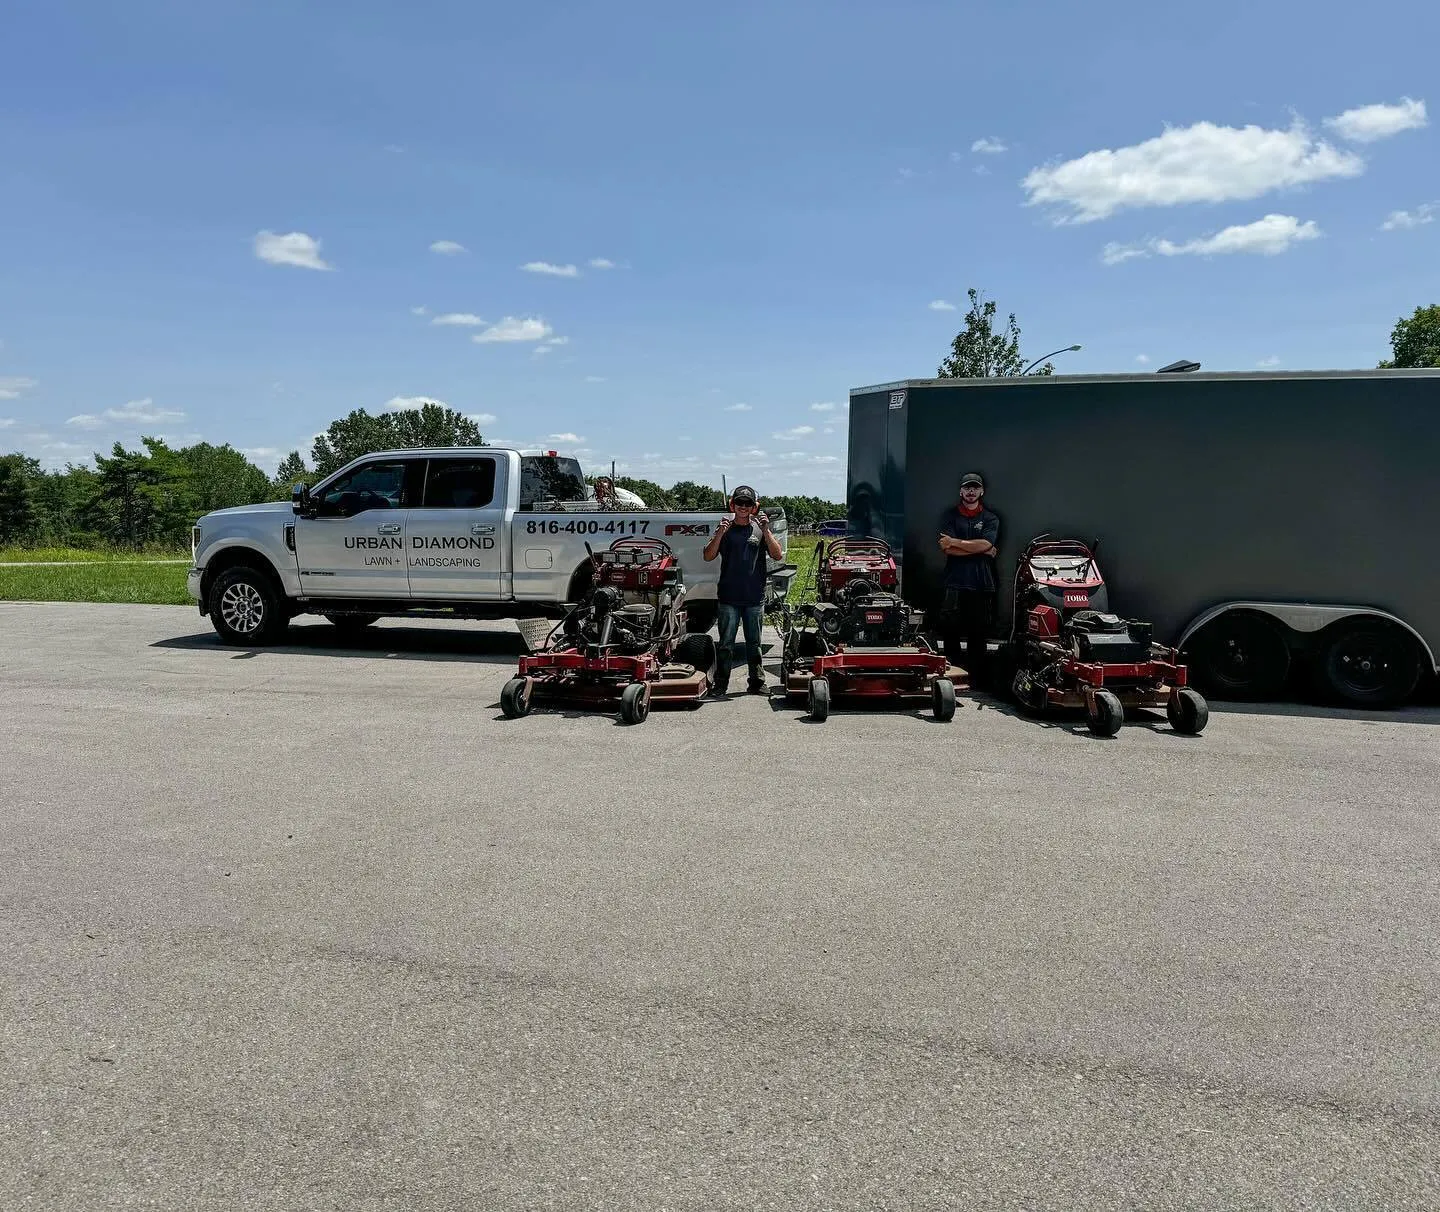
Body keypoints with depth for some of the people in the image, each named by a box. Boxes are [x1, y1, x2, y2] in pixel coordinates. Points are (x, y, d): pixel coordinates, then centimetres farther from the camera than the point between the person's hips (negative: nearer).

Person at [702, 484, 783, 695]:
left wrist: (766, 530, -13)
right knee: (726, 644, 0)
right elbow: (708, 556, -3)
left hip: (755, 598, 1)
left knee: (754, 643, 9)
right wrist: (720, 533, -16)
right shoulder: (725, 529, 5)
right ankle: (721, 685, 5)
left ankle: (757, 683, 17)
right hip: (729, 598, -1)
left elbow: (777, 555, -3)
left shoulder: (760, 529, 7)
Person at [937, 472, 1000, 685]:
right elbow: (947, 549, -4)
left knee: (978, 634, 3)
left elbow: (985, 544, -7)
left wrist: (955, 542, -7)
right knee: (950, 629, -3)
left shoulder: (990, 519, 13)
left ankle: (976, 680, 8)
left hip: (982, 584, 1)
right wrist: (981, 550, -5)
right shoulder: (950, 516, 11)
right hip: (955, 582, -1)